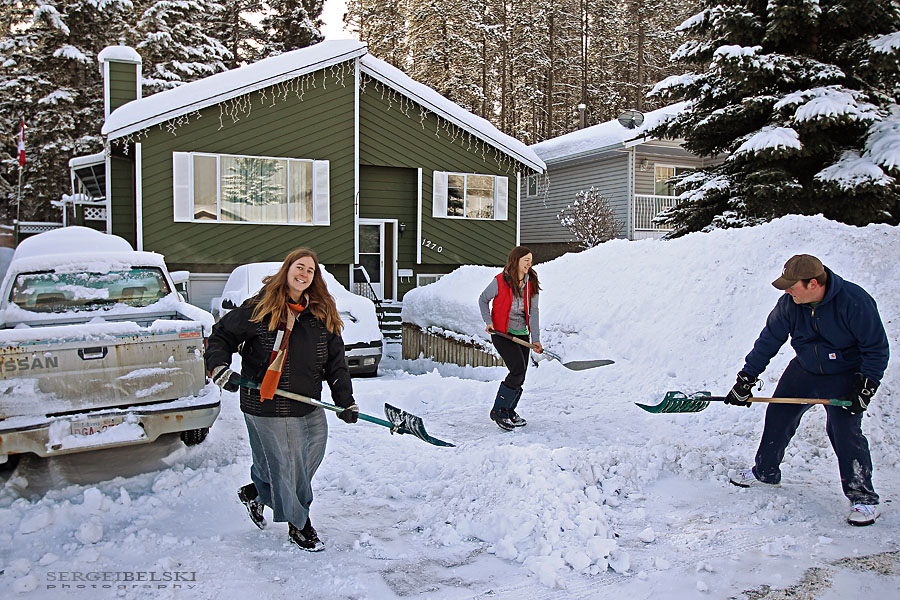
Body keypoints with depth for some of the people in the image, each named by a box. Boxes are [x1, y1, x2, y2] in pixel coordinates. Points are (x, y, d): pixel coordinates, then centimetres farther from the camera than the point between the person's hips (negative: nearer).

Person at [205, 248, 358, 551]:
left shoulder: (323, 314, 6)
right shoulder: (258, 309, -5)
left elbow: (335, 361, 7)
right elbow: (220, 336, 3)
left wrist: (346, 401, 1)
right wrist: (219, 368, -13)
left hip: (309, 407, 5)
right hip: (266, 407, -5)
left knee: (309, 460, 14)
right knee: (284, 464, 2)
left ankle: (255, 492, 40)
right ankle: (299, 525, 25)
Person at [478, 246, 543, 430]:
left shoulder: (531, 283, -1)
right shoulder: (500, 282, -14)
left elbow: (533, 311, -4)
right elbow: (483, 300, 1)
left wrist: (536, 339, -13)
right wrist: (488, 322, -11)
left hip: (522, 334, 6)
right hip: (501, 333, -6)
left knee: (520, 376, 8)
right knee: (518, 370, -18)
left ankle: (509, 411, 27)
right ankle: (498, 410, -5)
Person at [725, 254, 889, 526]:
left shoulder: (854, 301, -27)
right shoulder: (789, 304, -14)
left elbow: (877, 348, -16)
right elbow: (768, 340, -4)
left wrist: (865, 387, -21)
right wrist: (746, 379, -4)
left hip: (845, 376, -5)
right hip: (804, 370, 5)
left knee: (844, 430, -16)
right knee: (778, 416, 9)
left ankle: (864, 498, 1)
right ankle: (765, 472, 29)